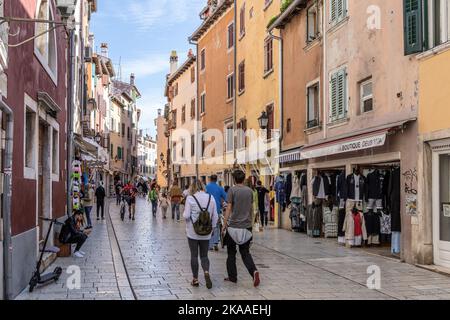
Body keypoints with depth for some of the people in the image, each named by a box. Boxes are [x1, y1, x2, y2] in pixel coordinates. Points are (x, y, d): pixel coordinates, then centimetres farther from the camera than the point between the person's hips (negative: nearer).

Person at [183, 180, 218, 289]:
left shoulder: (190, 198, -11)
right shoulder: (211, 198, -1)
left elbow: (186, 216, -12)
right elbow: (215, 216, 3)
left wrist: (184, 215, 10)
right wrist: (212, 228, 16)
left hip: (193, 232, -2)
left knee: (194, 255, 9)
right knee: (204, 255, 12)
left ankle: (195, 279, 15)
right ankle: (206, 272, -14)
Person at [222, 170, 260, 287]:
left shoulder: (232, 190, -7)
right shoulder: (249, 191, 7)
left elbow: (229, 208, -11)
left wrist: (225, 224, -7)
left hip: (233, 225, -4)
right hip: (246, 225, 4)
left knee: (231, 252, 10)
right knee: (245, 252, 8)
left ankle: (232, 277, 15)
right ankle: (254, 271, -14)